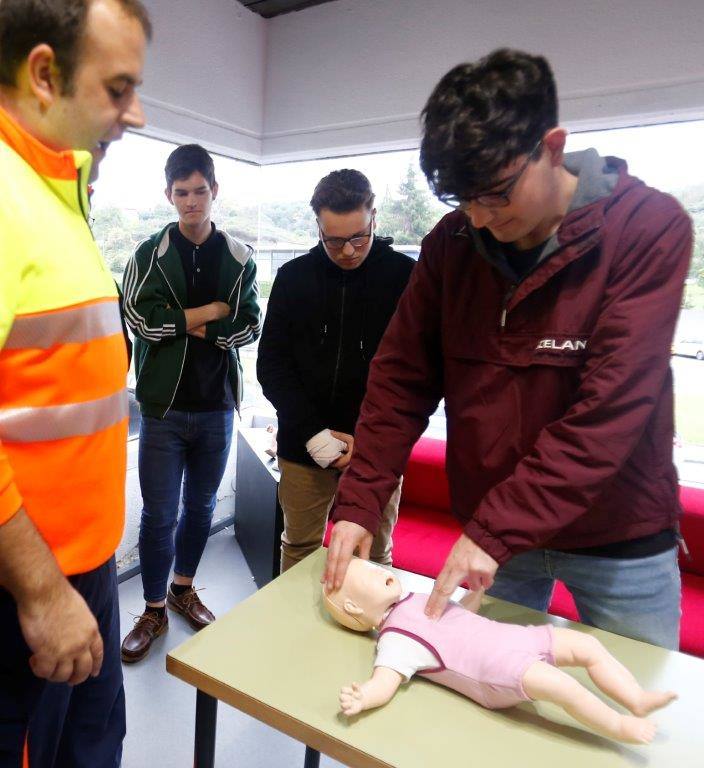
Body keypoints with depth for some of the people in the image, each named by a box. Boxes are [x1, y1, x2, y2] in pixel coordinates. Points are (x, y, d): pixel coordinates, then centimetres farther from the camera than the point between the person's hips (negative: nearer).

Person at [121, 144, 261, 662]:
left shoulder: (239, 258, 4)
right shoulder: (150, 255, 0)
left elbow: (250, 327, -2)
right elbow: (141, 319, -13)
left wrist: (186, 325, -13)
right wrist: (214, 309, -10)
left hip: (217, 406, 2)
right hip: (164, 406, -2)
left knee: (202, 507, 16)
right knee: (159, 514, 6)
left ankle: (183, 589, 38)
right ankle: (154, 611, 26)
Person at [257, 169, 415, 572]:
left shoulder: (406, 276, -5)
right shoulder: (293, 276, 3)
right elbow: (272, 363, 2)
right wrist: (312, 432, -10)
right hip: (303, 447, 3)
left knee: (374, 557, 12)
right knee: (298, 550, 16)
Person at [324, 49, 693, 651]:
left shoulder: (651, 228, -16)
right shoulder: (452, 241, -6)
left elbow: (612, 409, -25)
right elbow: (402, 378, -7)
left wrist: (496, 530, -28)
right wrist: (359, 504, -15)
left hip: (619, 542, -2)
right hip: (491, 531, 3)